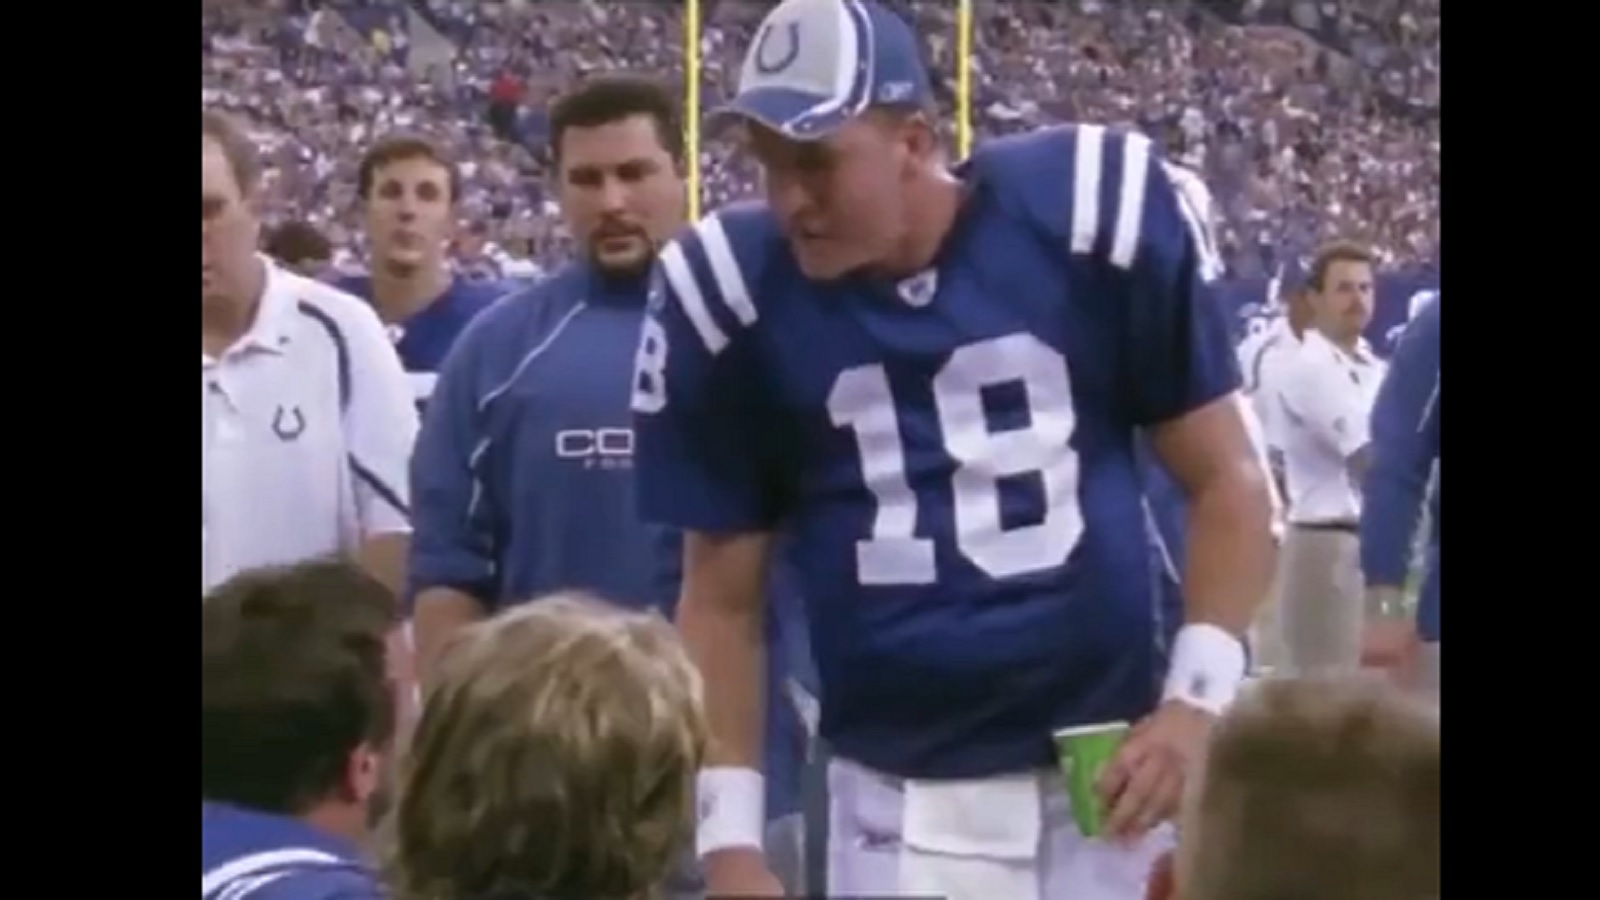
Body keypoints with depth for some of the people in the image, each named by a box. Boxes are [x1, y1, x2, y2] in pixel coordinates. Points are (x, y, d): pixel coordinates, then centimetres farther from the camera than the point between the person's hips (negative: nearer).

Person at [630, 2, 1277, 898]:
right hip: (896, 805, 1)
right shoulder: (732, 297, -5)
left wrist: (1200, 695, -10)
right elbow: (723, 599, 4)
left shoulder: (1091, 210, -8)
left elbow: (1225, 478, 1)